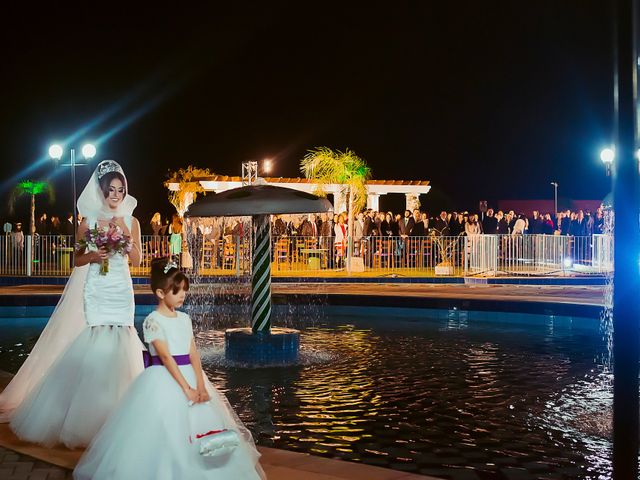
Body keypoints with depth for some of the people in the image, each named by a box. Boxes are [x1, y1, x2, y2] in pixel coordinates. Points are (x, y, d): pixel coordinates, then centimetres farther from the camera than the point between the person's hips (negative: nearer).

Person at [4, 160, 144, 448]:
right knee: (91, 346, -6)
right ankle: (88, 412, 4)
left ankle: (114, 412, 11)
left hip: (120, 291, 2)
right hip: (95, 292, -1)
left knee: (118, 346, 0)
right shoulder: (89, 222, 1)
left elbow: (136, 260, 2)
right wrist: (92, 256, -14)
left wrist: (125, 233, -9)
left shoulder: (130, 222, 5)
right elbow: (77, 259, 6)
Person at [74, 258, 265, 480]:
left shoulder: (184, 318, 9)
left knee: (200, 428, 8)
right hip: (163, 380, -6)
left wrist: (201, 385, -12)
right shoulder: (153, 321, -11)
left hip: (189, 374, 7)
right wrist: (186, 388, -22)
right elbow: (166, 356, -18)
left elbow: (193, 353, 1)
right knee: (166, 433, -6)